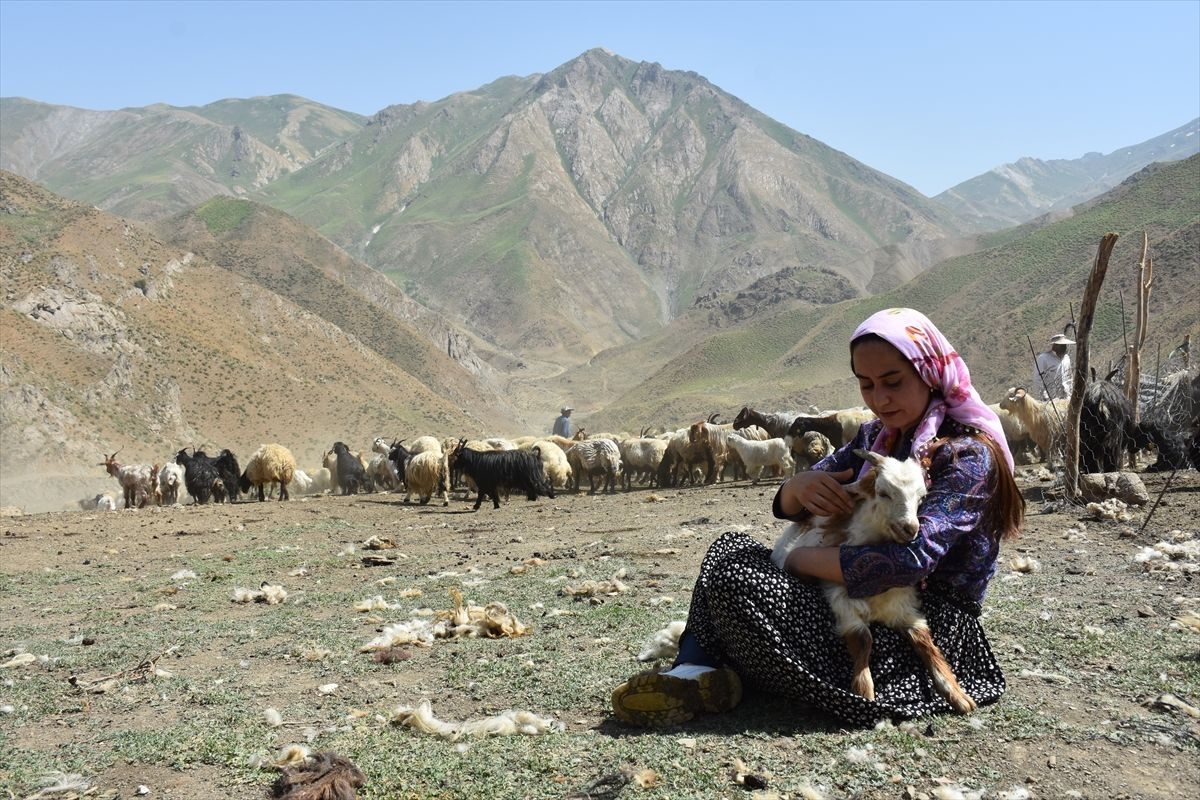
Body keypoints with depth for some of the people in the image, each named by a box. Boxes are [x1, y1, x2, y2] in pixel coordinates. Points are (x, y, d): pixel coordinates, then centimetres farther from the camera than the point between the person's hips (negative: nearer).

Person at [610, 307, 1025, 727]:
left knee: (734, 579, -23)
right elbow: (787, 507, 9)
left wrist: (797, 560, -17)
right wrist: (800, 485, -18)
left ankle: (696, 671, 1)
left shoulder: (969, 455, -16)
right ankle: (693, 675, -12)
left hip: (926, 626, -9)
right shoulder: (875, 436, 9)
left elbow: (910, 561, -29)